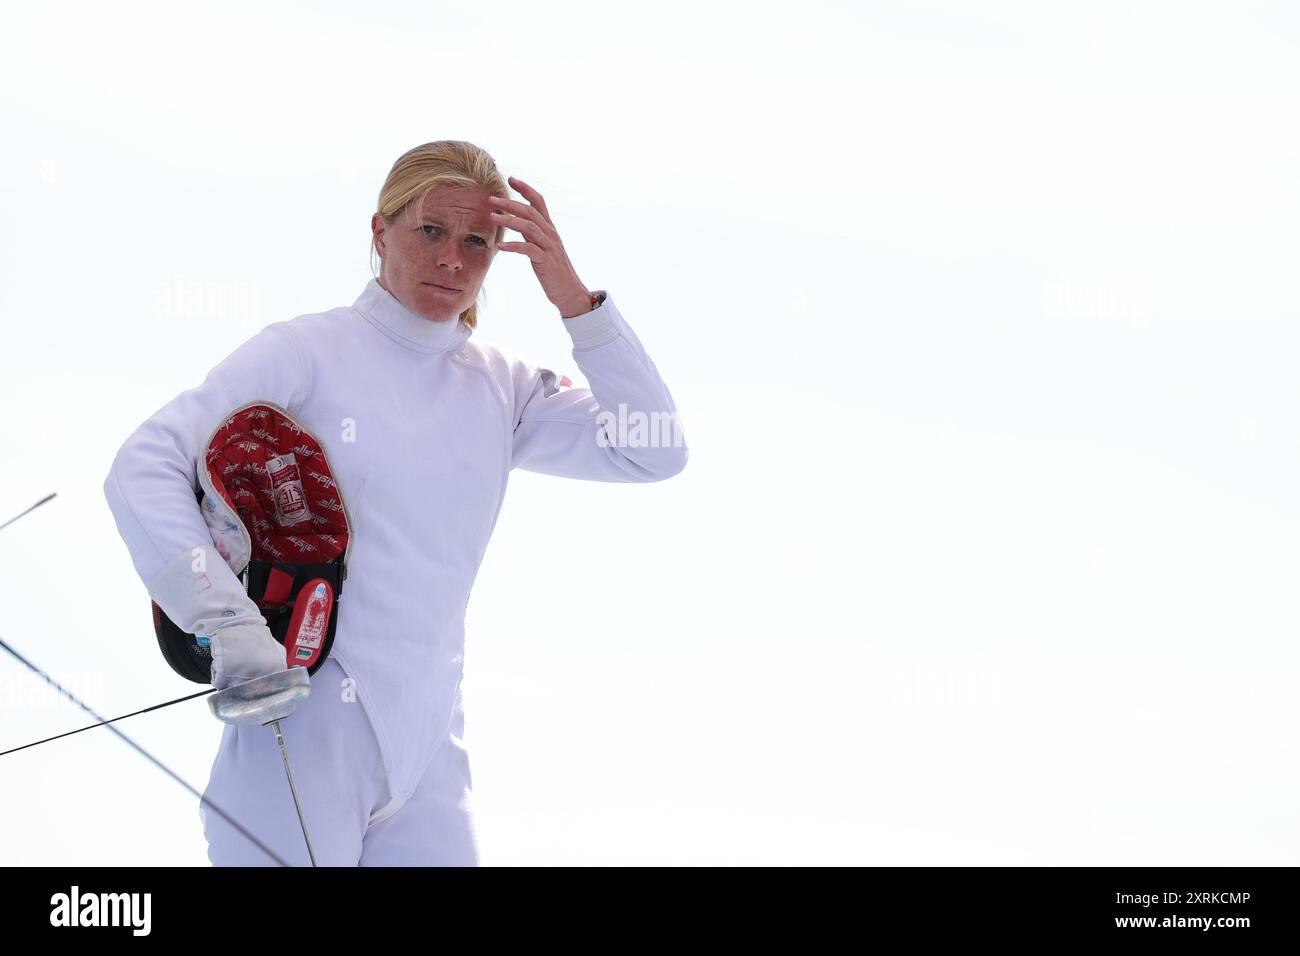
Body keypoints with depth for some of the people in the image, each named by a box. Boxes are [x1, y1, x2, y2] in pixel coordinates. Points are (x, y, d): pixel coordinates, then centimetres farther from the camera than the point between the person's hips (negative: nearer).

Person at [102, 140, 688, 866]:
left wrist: (573, 297, -8)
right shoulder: (308, 352, -6)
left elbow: (657, 451, 0)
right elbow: (142, 469, -12)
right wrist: (228, 622, -24)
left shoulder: (503, 388, 8)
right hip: (304, 728, -4)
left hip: (428, 747, 5)